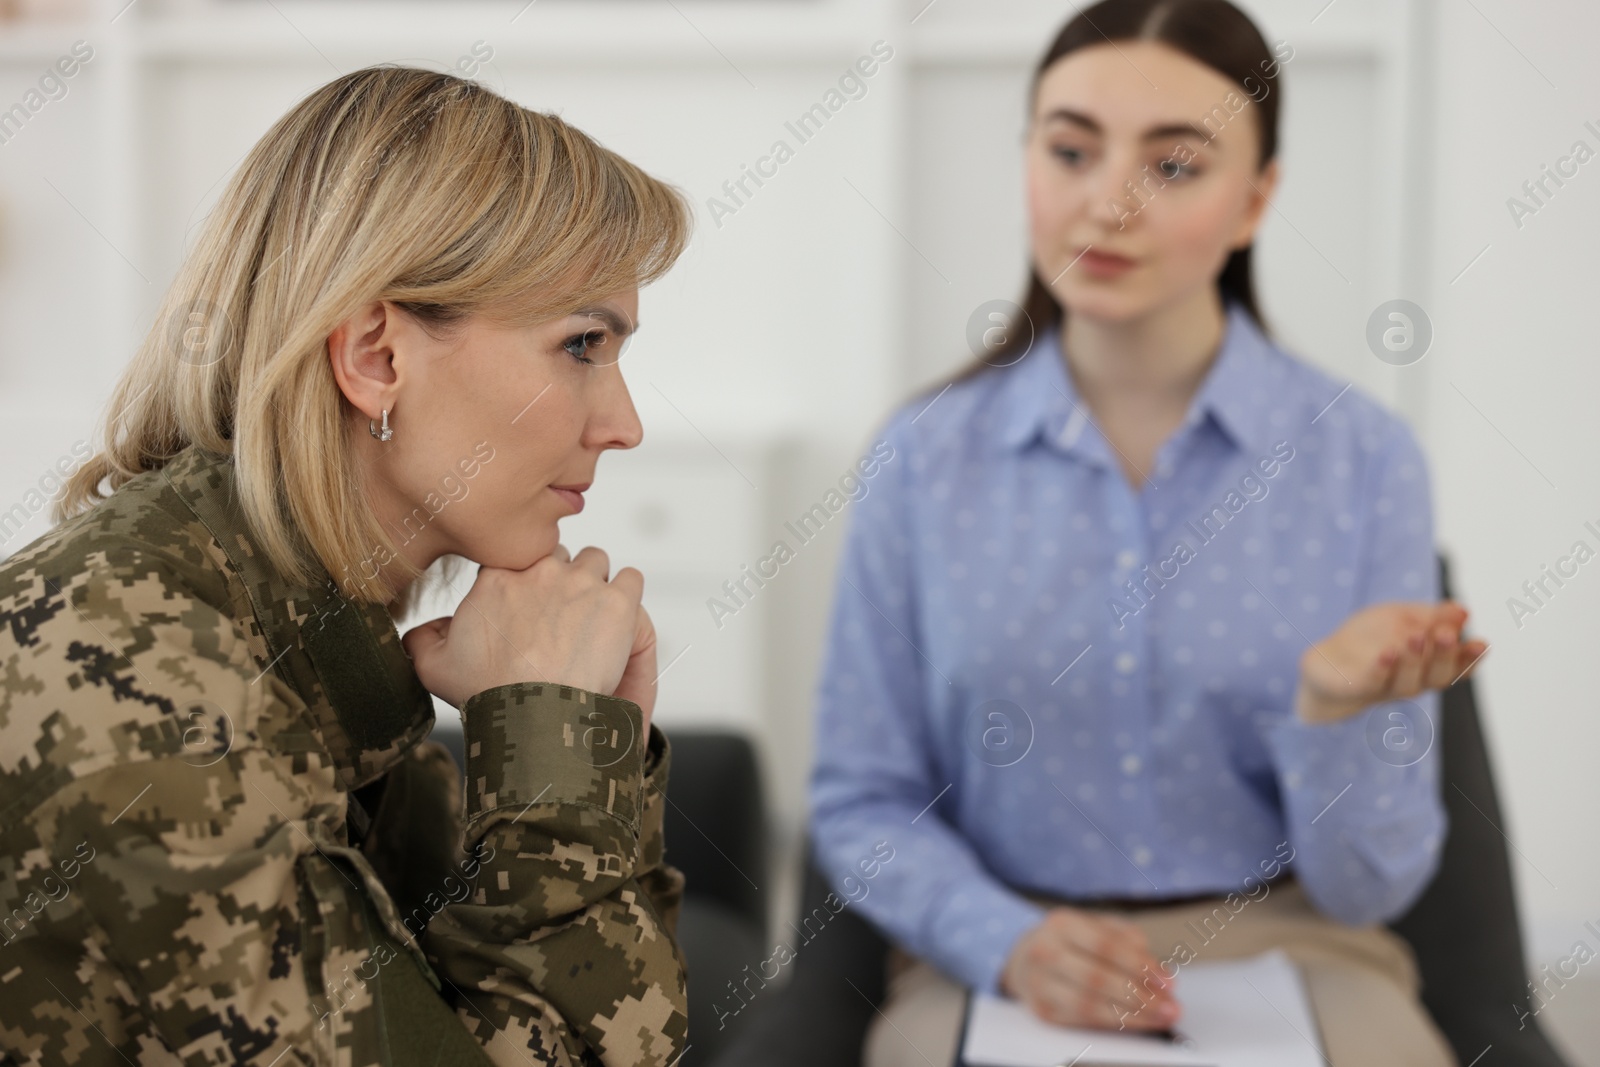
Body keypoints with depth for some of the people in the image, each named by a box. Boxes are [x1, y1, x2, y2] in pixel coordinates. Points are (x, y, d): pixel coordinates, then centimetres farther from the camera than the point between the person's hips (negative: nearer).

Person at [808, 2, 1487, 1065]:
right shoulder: (926, 456, -1)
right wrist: (1008, 941, -15)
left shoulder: (1364, 458, -3)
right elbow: (863, 804, 4)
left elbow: (1370, 885, -1)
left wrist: (1336, 708, -21)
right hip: (990, 965, 0)